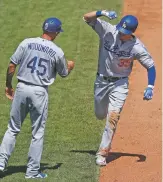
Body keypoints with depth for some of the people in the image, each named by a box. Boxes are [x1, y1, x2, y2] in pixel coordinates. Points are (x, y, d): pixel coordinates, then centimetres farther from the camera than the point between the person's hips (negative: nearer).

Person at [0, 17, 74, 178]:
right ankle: (33, 171, 12)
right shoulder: (57, 52, -5)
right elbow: (64, 74, 10)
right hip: (40, 92, -2)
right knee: (37, 133, 8)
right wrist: (70, 66, 32)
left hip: (21, 88, 2)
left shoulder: (26, 43, -2)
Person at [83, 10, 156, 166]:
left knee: (112, 118, -14)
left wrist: (150, 87, -23)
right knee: (100, 115, 17)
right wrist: (103, 13, -37)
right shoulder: (108, 30, -17)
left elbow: (150, 66, -10)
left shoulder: (137, 47, -20)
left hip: (119, 84, -3)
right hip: (101, 81, 3)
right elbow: (87, 17, -19)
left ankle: (102, 153, -8)